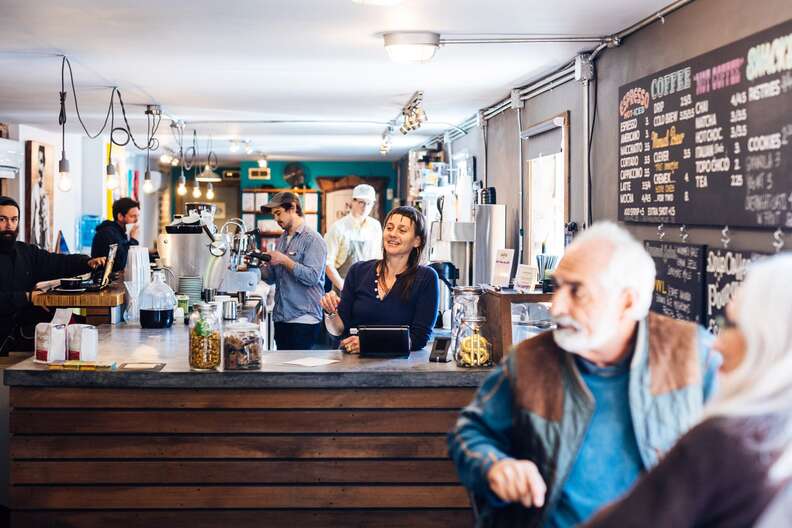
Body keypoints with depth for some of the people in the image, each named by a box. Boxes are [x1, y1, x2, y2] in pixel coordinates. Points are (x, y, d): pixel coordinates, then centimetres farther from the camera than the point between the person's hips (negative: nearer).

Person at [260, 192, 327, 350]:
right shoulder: (281, 240, 16)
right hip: (280, 318, 7)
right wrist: (259, 266, -3)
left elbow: (312, 277, -19)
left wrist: (284, 260, -17)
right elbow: (272, 278, 16)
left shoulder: (313, 239, -7)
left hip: (303, 319, -7)